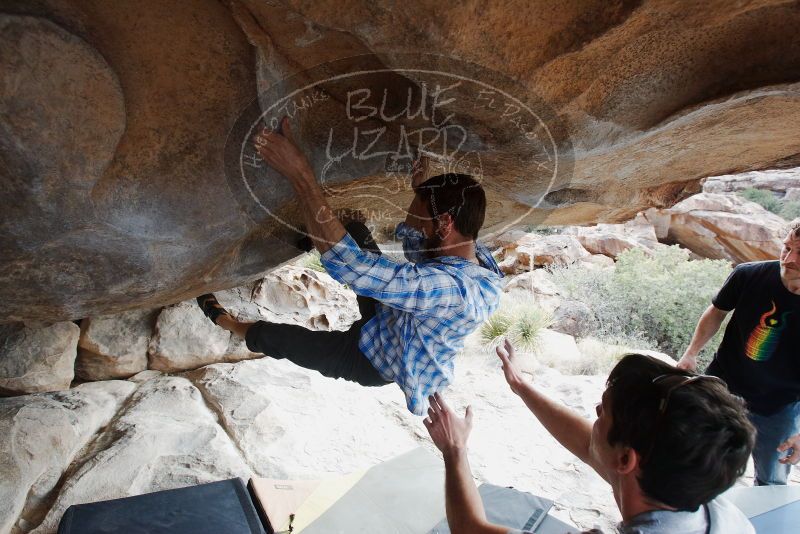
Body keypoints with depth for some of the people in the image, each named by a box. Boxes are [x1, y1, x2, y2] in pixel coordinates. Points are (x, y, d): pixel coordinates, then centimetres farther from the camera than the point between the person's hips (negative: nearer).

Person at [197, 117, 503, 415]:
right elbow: (414, 242, 5)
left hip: (372, 362, -7)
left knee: (273, 337, 15)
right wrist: (420, 188, -6)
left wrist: (299, 173, -46)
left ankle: (225, 322, 45)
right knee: (356, 230, 1)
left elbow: (345, 263, -48)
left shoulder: (448, 288, -44)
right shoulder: (476, 253, -17)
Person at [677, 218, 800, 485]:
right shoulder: (749, 275, -19)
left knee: (772, 481, 16)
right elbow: (717, 311, 2)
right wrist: (691, 353, -4)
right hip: (722, 385, 1)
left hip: (778, 410, -1)